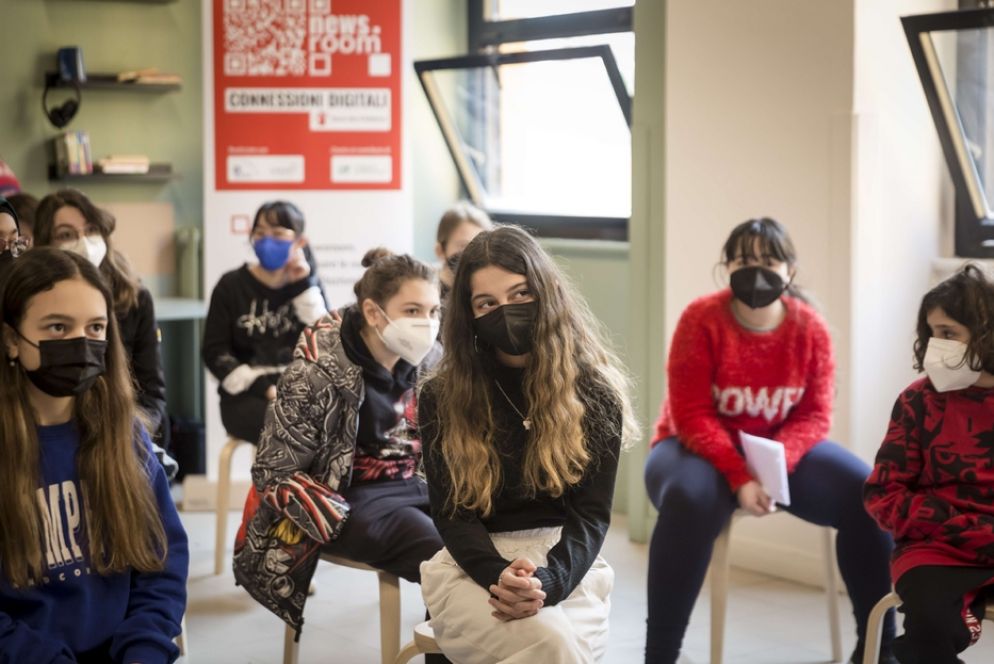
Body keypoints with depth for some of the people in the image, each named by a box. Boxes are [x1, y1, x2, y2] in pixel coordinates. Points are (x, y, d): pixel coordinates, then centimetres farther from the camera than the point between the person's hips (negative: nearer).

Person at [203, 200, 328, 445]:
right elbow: (215, 353, 1)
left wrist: (304, 286, -2)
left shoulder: (306, 285, 14)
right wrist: (264, 389, -11)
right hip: (248, 398, -2)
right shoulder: (232, 286, 7)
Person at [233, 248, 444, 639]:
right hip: (346, 500, -6)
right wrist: (351, 525, -20)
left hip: (408, 488, 6)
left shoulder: (429, 363, 1)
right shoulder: (318, 372, -16)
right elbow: (275, 474, -14)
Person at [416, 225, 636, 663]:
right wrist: (501, 578, -23)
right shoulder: (440, 398, 1)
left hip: (565, 565, 1)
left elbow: (592, 513, -6)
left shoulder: (594, 392, 0)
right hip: (473, 566, -1)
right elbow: (452, 513, -3)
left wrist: (547, 582, -26)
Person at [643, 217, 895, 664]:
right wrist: (739, 476, -30)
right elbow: (692, 417, -18)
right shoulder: (701, 319, -16)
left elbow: (814, 415, -6)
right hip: (698, 448, -3)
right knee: (690, 499, -38)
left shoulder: (810, 328, -7)